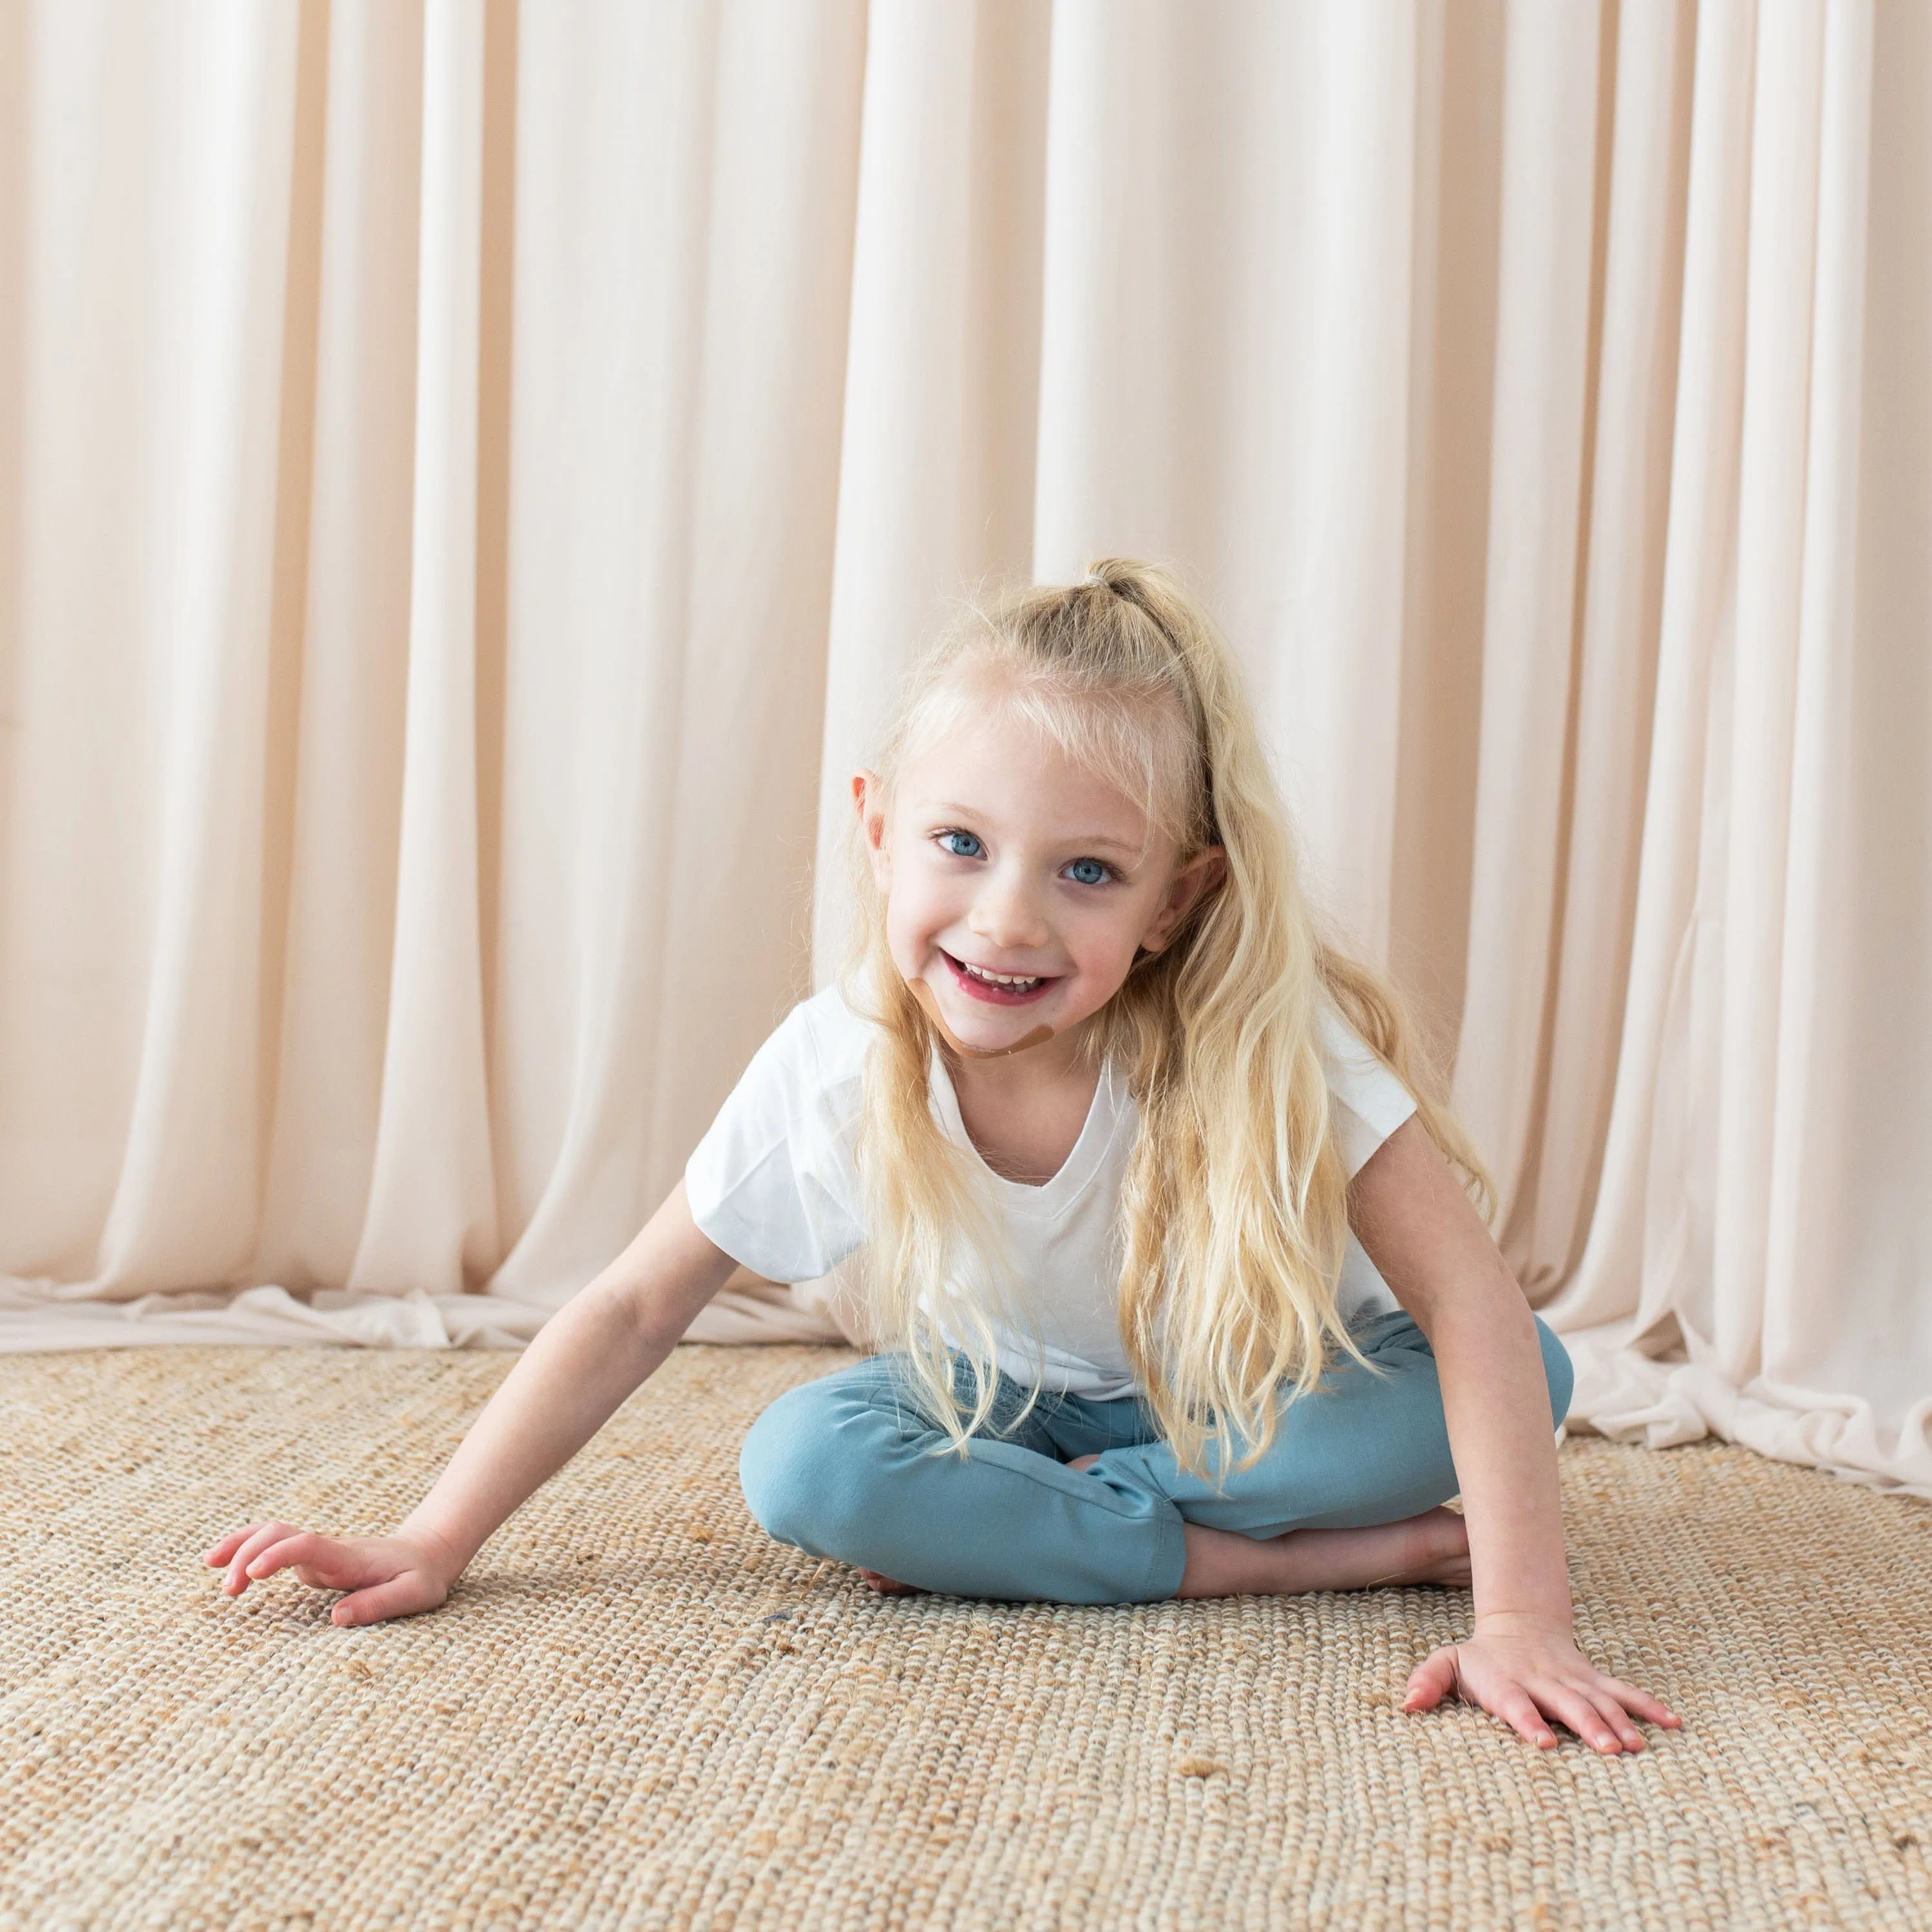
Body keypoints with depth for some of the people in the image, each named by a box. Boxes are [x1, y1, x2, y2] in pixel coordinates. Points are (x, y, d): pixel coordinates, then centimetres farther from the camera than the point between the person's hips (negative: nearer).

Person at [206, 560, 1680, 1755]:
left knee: (1525, 1373, -29)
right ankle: (1316, 1556, -22)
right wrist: (434, 1547, -19)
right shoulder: (834, 1065, -26)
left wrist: (1524, 1619, -41)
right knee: (800, 1460, -28)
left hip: (1267, 1385, -1)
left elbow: (1471, 1293, -34)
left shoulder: (1260, 1036, -33)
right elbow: (634, 1307, -15)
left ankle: (1036, 1517, -20)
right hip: (1030, 1393, 1)